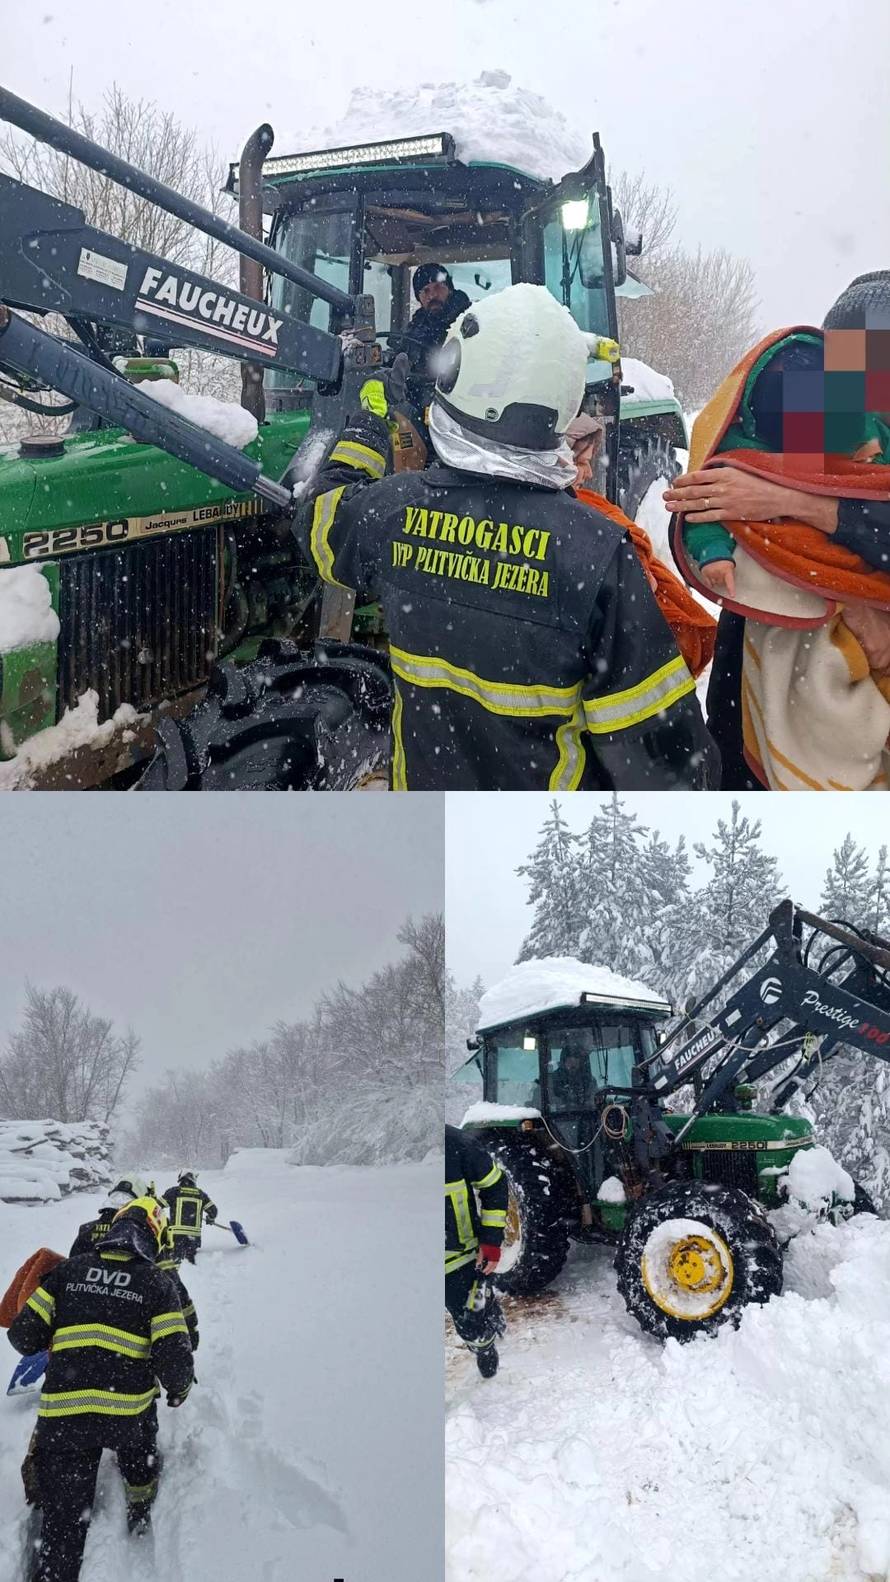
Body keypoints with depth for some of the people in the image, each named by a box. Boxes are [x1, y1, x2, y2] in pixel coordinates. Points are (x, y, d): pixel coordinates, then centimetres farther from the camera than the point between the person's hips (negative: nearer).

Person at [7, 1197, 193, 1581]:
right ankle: (140, 1512, 52)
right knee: (139, 1448, 36)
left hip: (61, 1416, 1)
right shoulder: (156, 1284, -1)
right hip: (128, 1412, 0)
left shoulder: (66, 1272, 5)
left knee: (63, 1521, 11)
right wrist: (178, 1389, 15)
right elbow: (174, 1360, -7)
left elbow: (23, 1335, 3)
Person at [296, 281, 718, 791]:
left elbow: (320, 515, 11)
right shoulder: (597, 551, -26)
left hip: (426, 779, 3)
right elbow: (652, 731, -22)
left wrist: (374, 412, 22)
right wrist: (686, 783, -4)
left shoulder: (392, 509, -14)